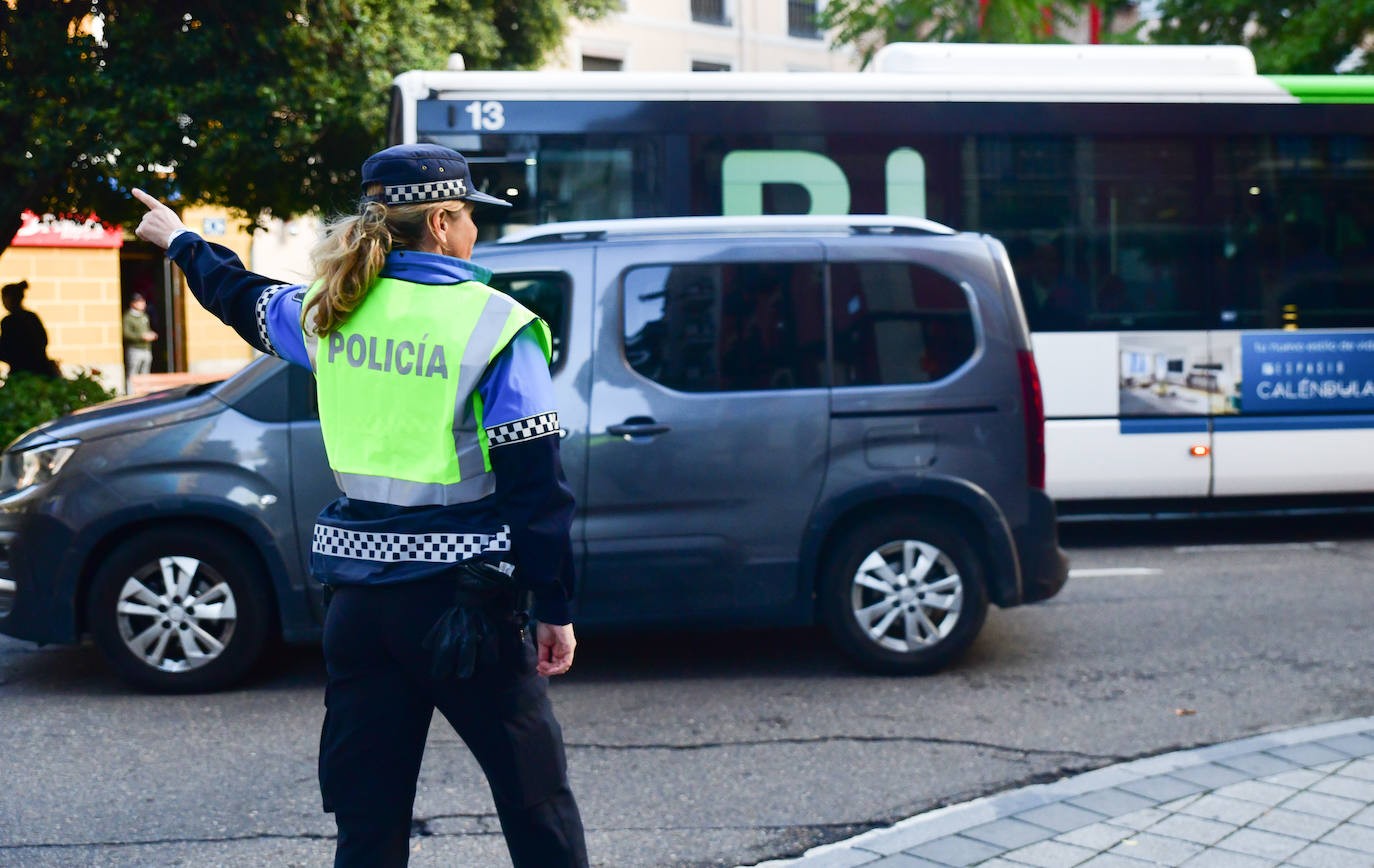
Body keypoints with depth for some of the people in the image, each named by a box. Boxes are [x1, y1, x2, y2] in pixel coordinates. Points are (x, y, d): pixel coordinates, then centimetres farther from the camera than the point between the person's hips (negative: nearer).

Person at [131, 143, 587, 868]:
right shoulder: (496, 326, -10)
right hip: (460, 603, -5)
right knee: (538, 806, 6)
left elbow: (242, 297, 29)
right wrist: (555, 609, -4)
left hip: (358, 600, 5)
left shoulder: (329, 313, 6)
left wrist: (183, 243, 49)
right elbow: (535, 487, -11)